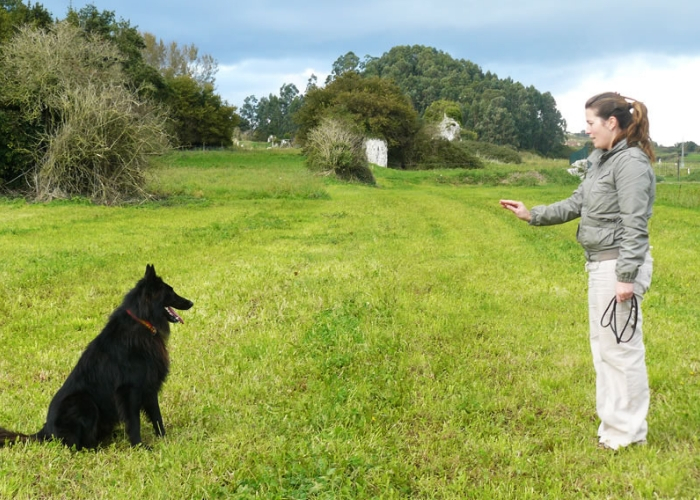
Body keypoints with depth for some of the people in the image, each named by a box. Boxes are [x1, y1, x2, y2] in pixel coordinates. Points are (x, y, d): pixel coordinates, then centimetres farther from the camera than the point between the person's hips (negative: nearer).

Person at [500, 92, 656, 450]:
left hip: (619, 265, -10)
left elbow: (635, 225, -19)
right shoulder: (601, 161, 13)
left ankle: (629, 432, 9)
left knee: (620, 347, -2)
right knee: (602, 345, 17)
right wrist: (532, 215, 11)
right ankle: (613, 421, 28)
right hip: (599, 264, 10)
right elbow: (575, 204, 17)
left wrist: (627, 277, -22)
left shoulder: (631, 163, -16)